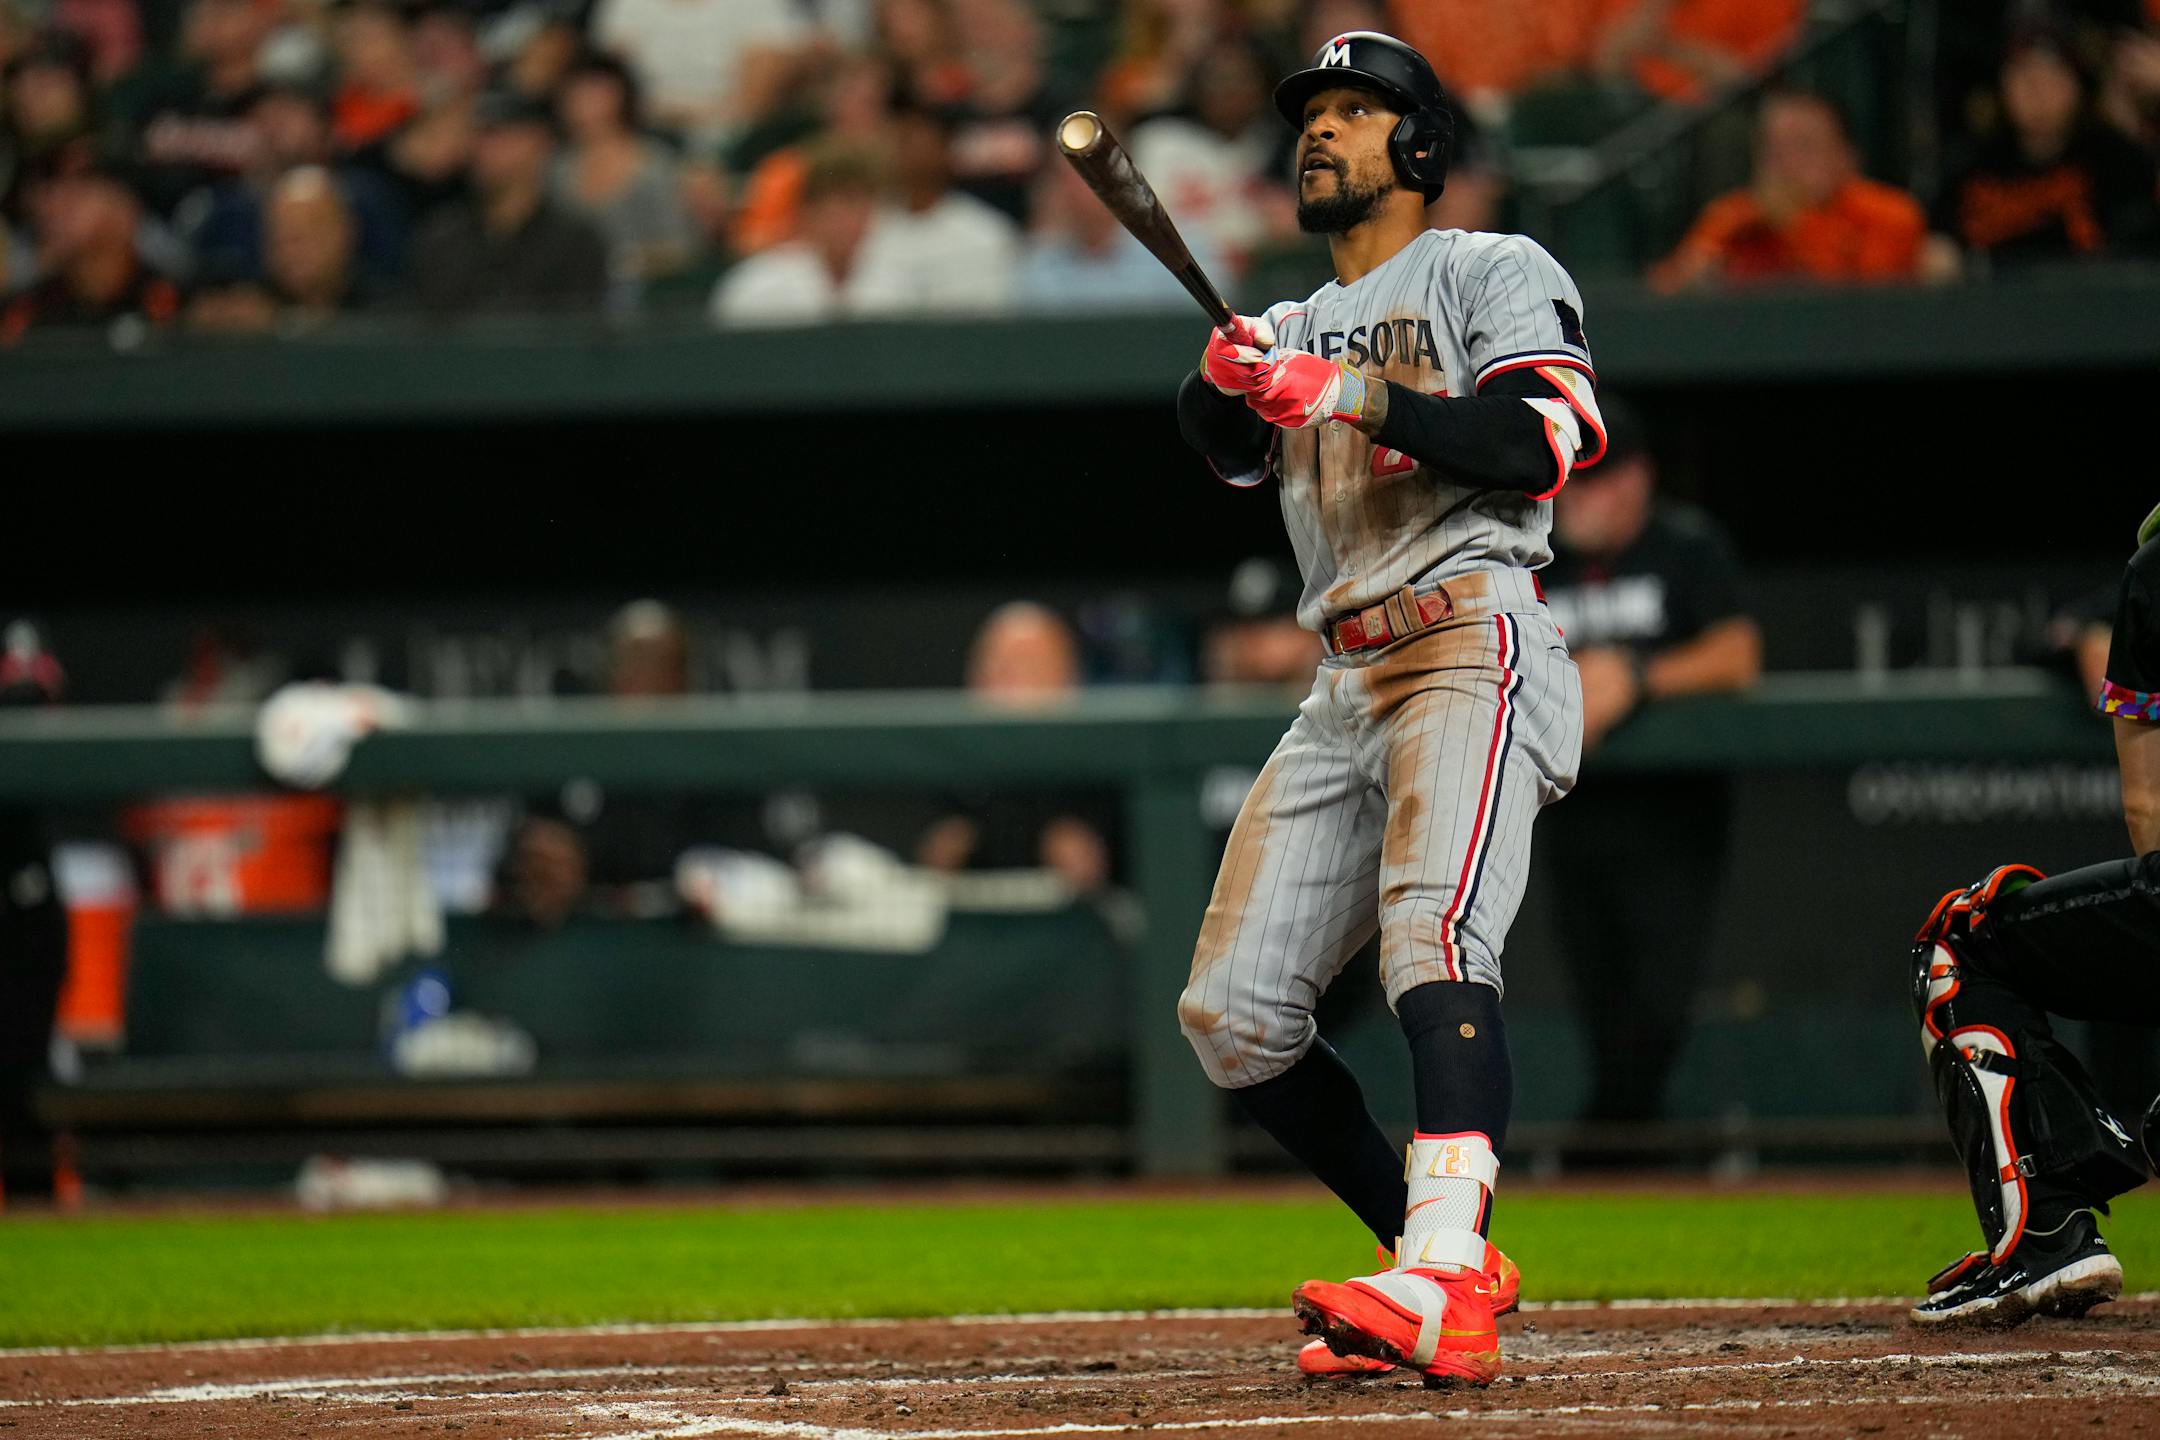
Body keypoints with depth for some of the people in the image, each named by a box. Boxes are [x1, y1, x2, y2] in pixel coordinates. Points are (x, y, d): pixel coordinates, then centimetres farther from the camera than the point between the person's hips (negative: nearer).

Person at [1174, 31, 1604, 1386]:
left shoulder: (1493, 271, 6)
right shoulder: (1299, 328, 26)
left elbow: (1537, 443, -11)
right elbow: (1230, 448, 6)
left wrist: (1351, 396, -16)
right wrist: (1225, 380, -15)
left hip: (1475, 643, -8)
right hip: (1346, 687, 8)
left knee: (1434, 933, -30)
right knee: (1233, 1014, 1)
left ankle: (1443, 1288, -46)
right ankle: (1448, 1265, 10)